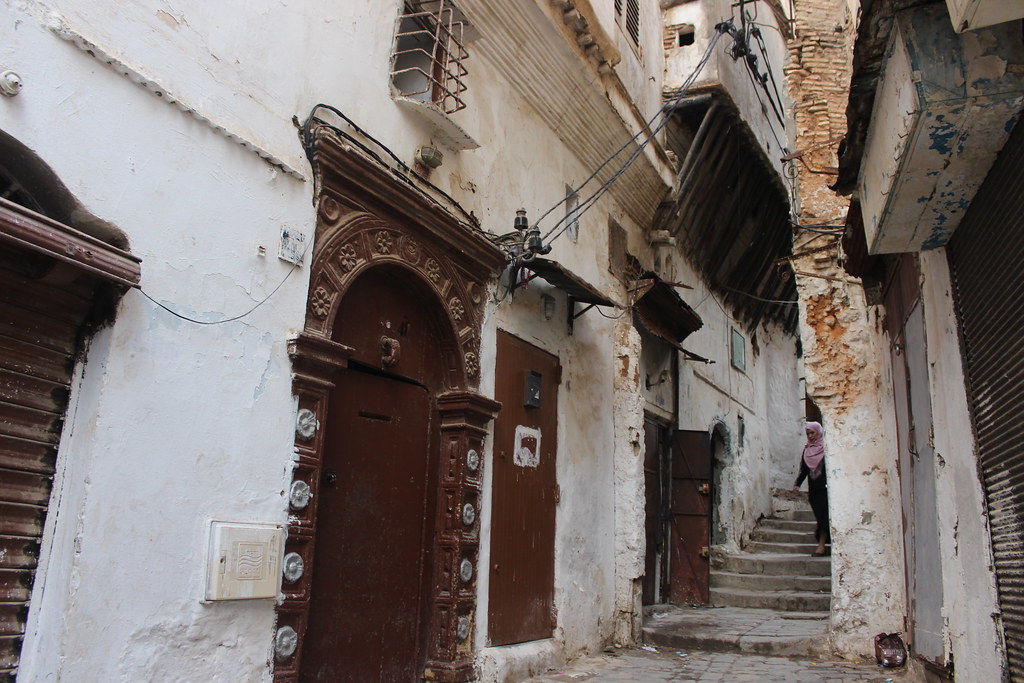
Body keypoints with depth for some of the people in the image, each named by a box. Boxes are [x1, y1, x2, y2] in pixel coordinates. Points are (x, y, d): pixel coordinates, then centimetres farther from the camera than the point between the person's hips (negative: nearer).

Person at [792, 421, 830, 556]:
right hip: (813, 489, 5)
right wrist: (797, 484, 0)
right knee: (819, 517, 5)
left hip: (825, 488, -5)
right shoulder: (807, 450, 13)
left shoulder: (827, 448, -1)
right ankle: (823, 546, 10)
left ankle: (821, 546, -12)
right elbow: (804, 470, 12)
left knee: (823, 517, -10)